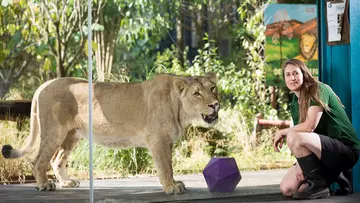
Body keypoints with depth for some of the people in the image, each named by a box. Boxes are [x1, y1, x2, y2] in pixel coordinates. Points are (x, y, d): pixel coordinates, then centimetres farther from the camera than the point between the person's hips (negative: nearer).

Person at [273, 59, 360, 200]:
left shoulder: (318, 90, -13)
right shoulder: (294, 103, 12)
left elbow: (309, 126, -24)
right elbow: (301, 131, 5)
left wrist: (282, 132, -9)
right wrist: (301, 166, -10)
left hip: (346, 150, -9)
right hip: (323, 152, 9)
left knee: (293, 137, -31)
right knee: (286, 188, -3)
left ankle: (318, 185, -15)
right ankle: (332, 176, 12)